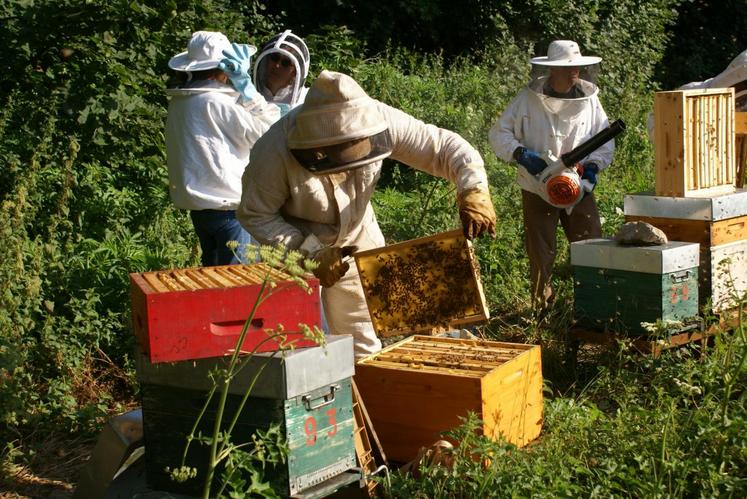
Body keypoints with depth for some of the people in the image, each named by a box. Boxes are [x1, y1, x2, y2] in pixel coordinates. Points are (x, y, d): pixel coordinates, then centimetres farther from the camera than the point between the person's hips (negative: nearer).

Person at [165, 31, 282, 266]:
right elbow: (266, 132, -11)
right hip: (227, 206, -9)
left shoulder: (181, 101, 8)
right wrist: (246, 86, -9)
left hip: (199, 205, 9)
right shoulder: (214, 102, -17)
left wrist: (242, 88, 2)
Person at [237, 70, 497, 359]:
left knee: (363, 345, 12)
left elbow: (444, 145, -21)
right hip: (296, 246, -3)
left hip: (358, 236, 3)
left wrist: (474, 189, -39)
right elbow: (255, 215, -22)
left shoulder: (377, 120, -27)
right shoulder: (276, 151, -34)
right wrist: (311, 254, -30)